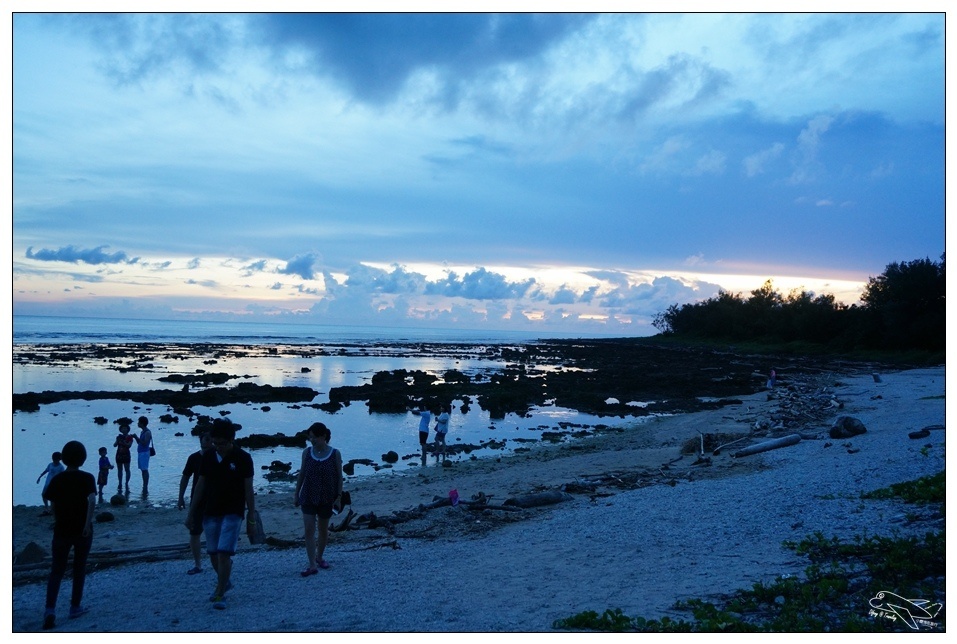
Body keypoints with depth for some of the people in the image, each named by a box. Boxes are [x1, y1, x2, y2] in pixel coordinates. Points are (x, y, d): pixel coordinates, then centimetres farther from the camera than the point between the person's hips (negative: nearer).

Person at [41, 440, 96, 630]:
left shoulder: (57, 479, 0)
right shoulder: (87, 478, -8)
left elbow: (52, 504, 9)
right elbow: (92, 500, -24)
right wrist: (88, 523, -22)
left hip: (61, 531, 2)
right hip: (82, 531, -1)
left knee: (56, 571, 6)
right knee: (79, 568, 13)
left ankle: (50, 609, -10)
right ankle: (75, 607, 21)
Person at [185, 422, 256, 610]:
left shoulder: (243, 458, -10)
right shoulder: (208, 457, 1)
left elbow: (248, 490, -7)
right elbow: (200, 485, 9)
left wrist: (251, 518, -7)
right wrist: (191, 513, 9)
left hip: (232, 513, -4)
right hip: (210, 512, 4)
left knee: (224, 553, -12)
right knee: (213, 553, 12)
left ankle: (220, 594, 0)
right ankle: (224, 582, 36)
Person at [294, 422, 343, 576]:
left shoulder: (335, 454, -9)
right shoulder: (306, 452, -3)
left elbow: (339, 477, -4)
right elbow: (301, 474, 5)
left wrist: (339, 497, -7)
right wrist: (296, 494, 7)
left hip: (327, 498, -1)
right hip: (308, 497, 1)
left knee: (323, 530, 14)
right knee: (309, 530, -6)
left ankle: (319, 557, 34)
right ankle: (312, 565, -3)